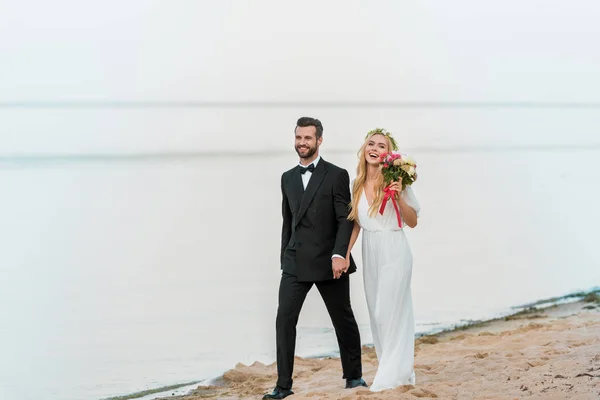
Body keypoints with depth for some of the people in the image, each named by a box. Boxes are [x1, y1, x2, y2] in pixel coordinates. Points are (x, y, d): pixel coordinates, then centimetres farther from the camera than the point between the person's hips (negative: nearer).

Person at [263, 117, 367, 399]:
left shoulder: (336, 175, -4)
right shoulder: (287, 178, 12)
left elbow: (346, 219, -9)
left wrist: (339, 254, -21)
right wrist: (285, 259, 15)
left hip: (328, 262, -3)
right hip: (295, 263, 4)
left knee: (343, 320, 9)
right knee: (284, 320, -7)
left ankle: (354, 375, 26)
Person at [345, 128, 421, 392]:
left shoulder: (395, 181, -9)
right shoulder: (357, 184, 6)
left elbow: (412, 222, -6)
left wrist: (399, 197, -20)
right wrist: (345, 253, 6)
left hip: (394, 252, -6)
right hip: (370, 253, 6)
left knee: (389, 312, -5)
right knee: (377, 314, 11)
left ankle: (392, 375, 4)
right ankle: (402, 370, 22)